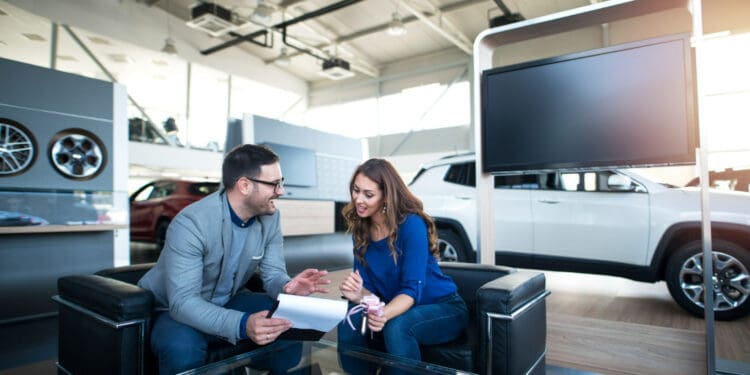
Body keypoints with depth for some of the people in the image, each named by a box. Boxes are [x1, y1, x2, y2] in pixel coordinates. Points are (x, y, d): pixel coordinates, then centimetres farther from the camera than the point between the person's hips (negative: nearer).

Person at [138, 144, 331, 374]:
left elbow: (273, 273, -7)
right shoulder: (191, 224, -30)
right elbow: (183, 301, -34)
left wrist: (286, 286, -33)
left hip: (228, 302, 5)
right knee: (181, 348, -37)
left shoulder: (270, 218, -10)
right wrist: (241, 324, -50)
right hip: (177, 309, -4)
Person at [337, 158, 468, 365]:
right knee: (349, 321, -20)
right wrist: (358, 295, -26)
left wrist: (385, 314, -42)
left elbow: (412, 289, -24)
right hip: (397, 309, 5)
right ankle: (356, 370, 2)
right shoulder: (360, 231, -2)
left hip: (442, 308, -5)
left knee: (396, 327, -34)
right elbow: (369, 288, -3)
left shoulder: (411, 224, -21)